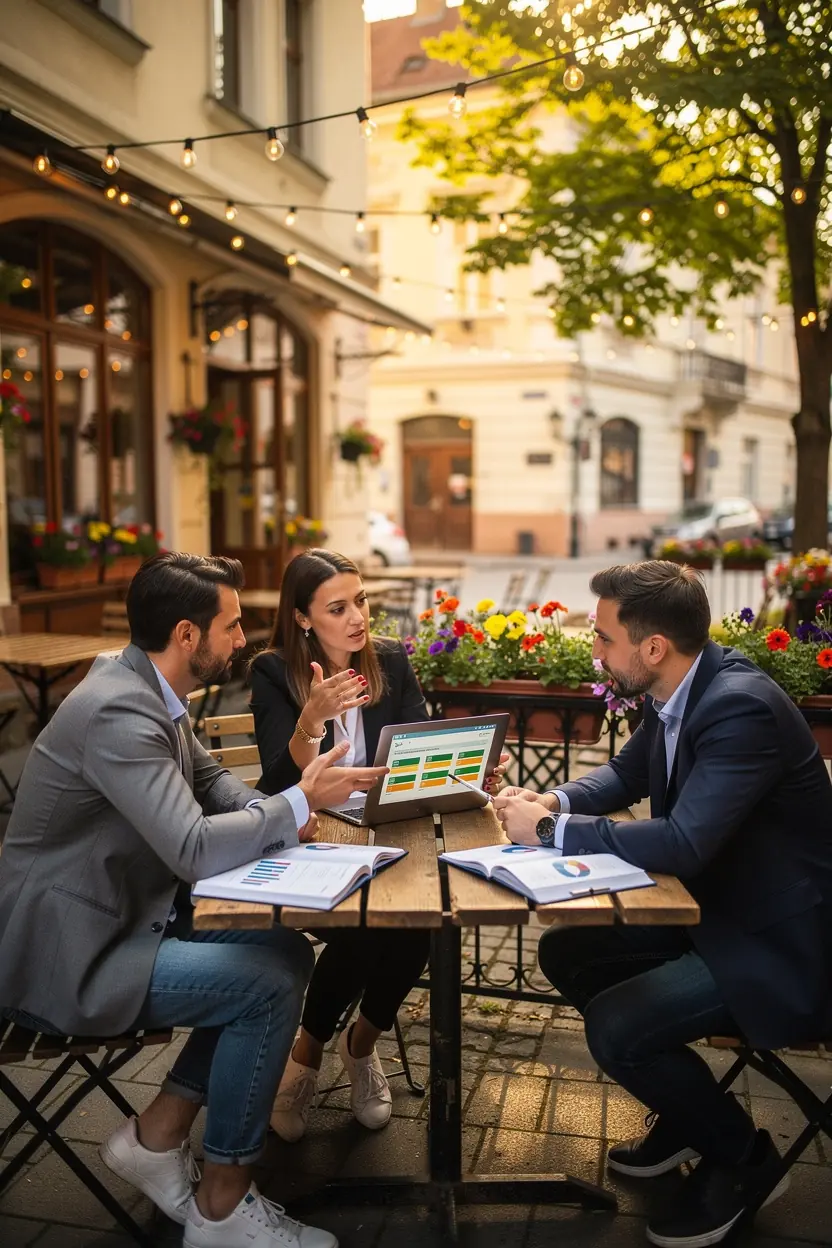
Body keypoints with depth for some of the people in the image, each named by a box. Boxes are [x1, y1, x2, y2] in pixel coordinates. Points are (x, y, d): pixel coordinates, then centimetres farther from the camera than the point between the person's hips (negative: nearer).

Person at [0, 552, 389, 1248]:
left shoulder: (149, 692, 4)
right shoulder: (116, 711, -26)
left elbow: (207, 779, 16)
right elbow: (194, 849, -31)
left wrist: (272, 813, -4)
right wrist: (300, 802, -18)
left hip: (129, 918, 10)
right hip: (71, 956, -9)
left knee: (286, 951, 2)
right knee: (273, 981, -17)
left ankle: (157, 1136, 12)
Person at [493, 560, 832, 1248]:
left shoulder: (743, 706, -29)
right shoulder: (677, 692, -2)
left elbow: (684, 843, -36)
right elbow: (627, 773, 14)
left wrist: (551, 830, -25)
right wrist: (556, 800, -6)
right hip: (714, 907, 9)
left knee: (614, 1026, -20)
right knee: (565, 953, 6)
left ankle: (741, 1154, 9)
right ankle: (688, 1108, 23)